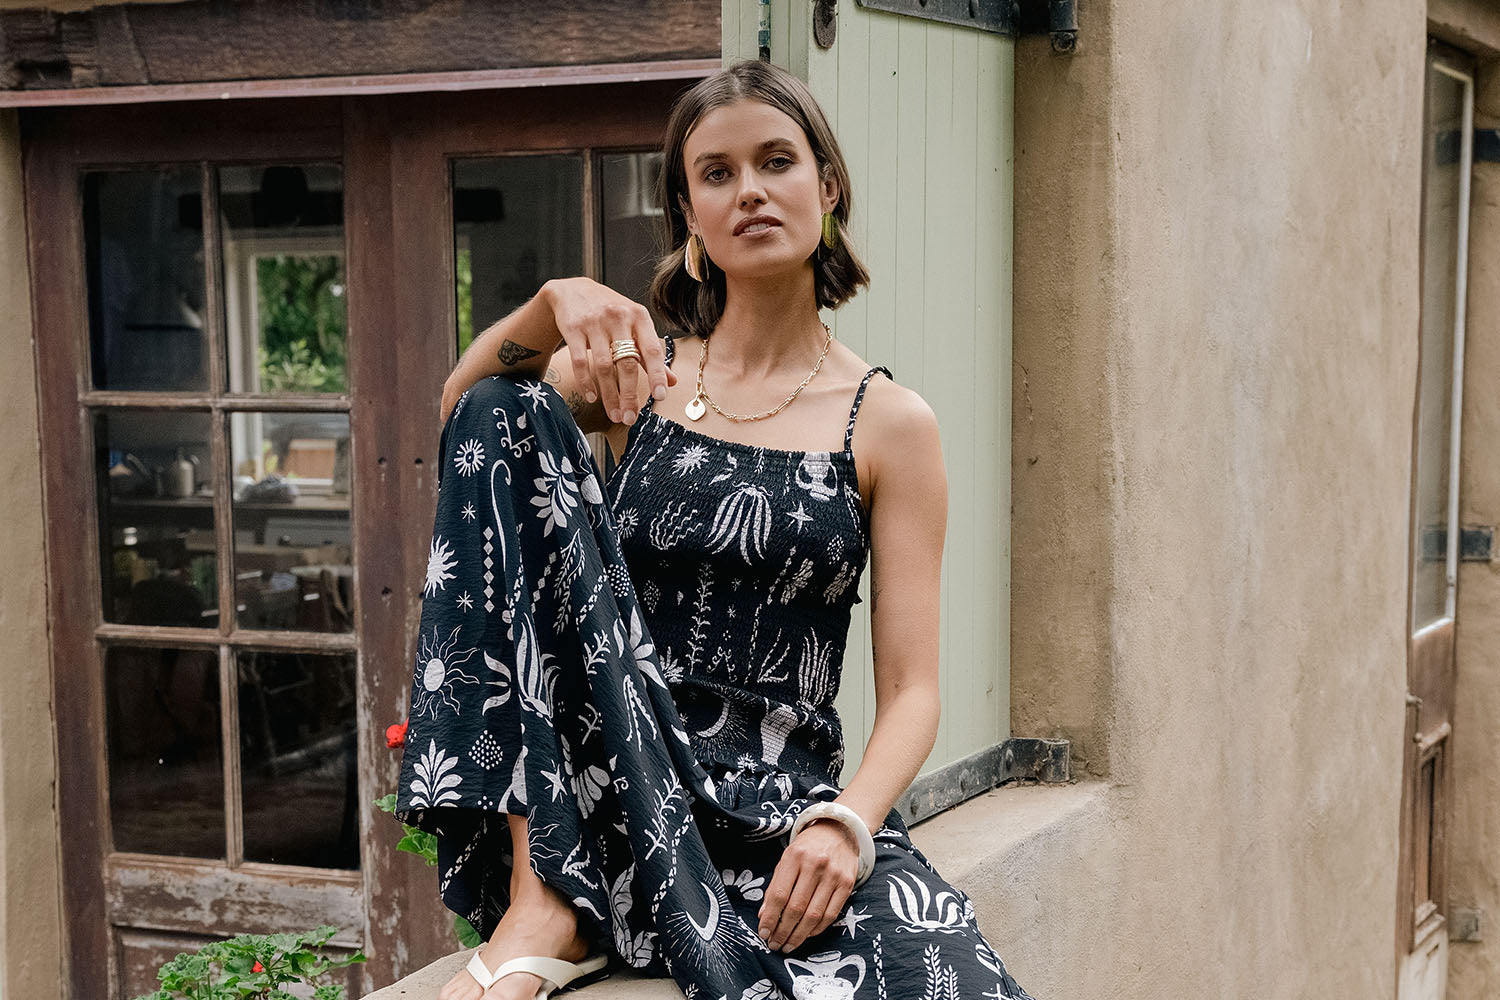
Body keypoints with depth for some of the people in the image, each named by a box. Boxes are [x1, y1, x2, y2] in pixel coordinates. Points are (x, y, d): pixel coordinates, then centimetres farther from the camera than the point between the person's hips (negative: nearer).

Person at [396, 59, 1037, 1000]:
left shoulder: (890, 423, 8)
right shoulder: (645, 372, 15)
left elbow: (910, 687, 2)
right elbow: (462, 408, -3)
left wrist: (846, 820, -17)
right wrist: (553, 304, -21)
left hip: (781, 797, -3)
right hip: (605, 778, 3)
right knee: (512, 415, -17)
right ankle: (546, 897, -21)